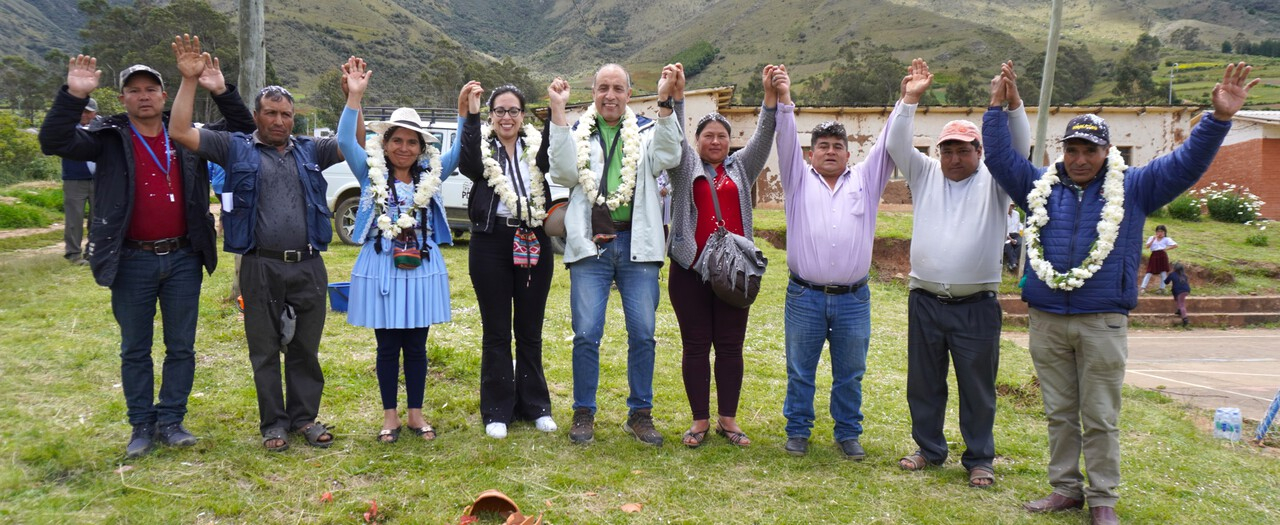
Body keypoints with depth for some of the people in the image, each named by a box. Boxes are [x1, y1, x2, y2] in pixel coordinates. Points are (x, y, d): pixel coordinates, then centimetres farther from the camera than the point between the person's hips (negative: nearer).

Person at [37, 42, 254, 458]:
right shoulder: (109, 138, 0)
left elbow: (243, 130, 7)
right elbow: (53, 142, -12)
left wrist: (222, 92, -7)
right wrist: (73, 96, -22)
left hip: (183, 258, 2)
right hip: (132, 261, -1)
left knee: (181, 347, 8)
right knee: (135, 350, 10)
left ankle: (170, 421, 21)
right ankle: (142, 425, 21)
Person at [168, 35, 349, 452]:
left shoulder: (309, 150, 11)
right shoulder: (236, 148, 5)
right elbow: (180, 132, -3)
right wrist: (189, 80, -9)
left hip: (308, 266, 2)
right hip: (261, 267, -2)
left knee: (306, 349, 10)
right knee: (265, 351, 7)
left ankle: (305, 417, 22)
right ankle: (273, 425, 18)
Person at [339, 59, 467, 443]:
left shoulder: (431, 174, 7)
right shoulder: (371, 172, 2)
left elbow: (461, 151, -2)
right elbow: (345, 141, -12)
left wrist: (464, 112, -15)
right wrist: (354, 96, -22)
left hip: (421, 267, 2)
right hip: (381, 267, -1)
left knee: (416, 346, 9)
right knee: (387, 346, 7)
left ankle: (416, 413, 21)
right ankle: (390, 415, 19)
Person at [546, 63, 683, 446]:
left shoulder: (647, 131, 11)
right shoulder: (576, 132, 11)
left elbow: (667, 159, -9)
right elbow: (564, 173, -7)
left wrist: (665, 102, -18)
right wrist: (558, 112, -11)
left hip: (637, 245, 1)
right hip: (590, 246, 0)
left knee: (642, 333, 4)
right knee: (586, 334, -1)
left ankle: (640, 414, 18)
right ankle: (584, 413, 14)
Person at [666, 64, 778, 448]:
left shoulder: (741, 168, 14)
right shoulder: (685, 167, 11)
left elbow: (763, 137, 2)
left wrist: (771, 96, -13)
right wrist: (675, 97, -19)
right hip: (690, 269, -1)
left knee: (731, 346, 6)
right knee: (695, 346, 4)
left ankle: (728, 419, 16)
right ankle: (700, 420, 13)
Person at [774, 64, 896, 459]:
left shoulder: (865, 180, 11)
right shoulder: (799, 179, 8)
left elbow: (888, 146, 3)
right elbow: (786, 142, -4)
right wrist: (783, 100, -18)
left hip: (853, 298, 1)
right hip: (804, 296, -1)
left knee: (850, 374, 11)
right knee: (800, 371, 9)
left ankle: (848, 433, 25)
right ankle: (798, 431, 23)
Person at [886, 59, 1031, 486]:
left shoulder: (994, 181, 4)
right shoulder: (925, 174, 9)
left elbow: (1019, 147, -11)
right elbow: (896, 145, -2)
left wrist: (1011, 103, -26)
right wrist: (910, 99, -13)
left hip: (976, 305, -2)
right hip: (925, 301, 2)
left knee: (977, 386, 6)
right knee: (923, 382, 12)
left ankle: (979, 459, 19)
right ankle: (928, 448, 28)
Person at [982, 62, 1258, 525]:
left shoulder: (1133, 187, 6)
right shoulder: (1040, 186, 10)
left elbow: (1187, 163, 1)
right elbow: (999, 155, 11)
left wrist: (1219, 118, -9)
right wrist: (1000, 108, 4)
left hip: (1102, 323, -2)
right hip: (1047, 321, 2)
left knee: (1100, 418, 3)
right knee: (1059, 412, 11)